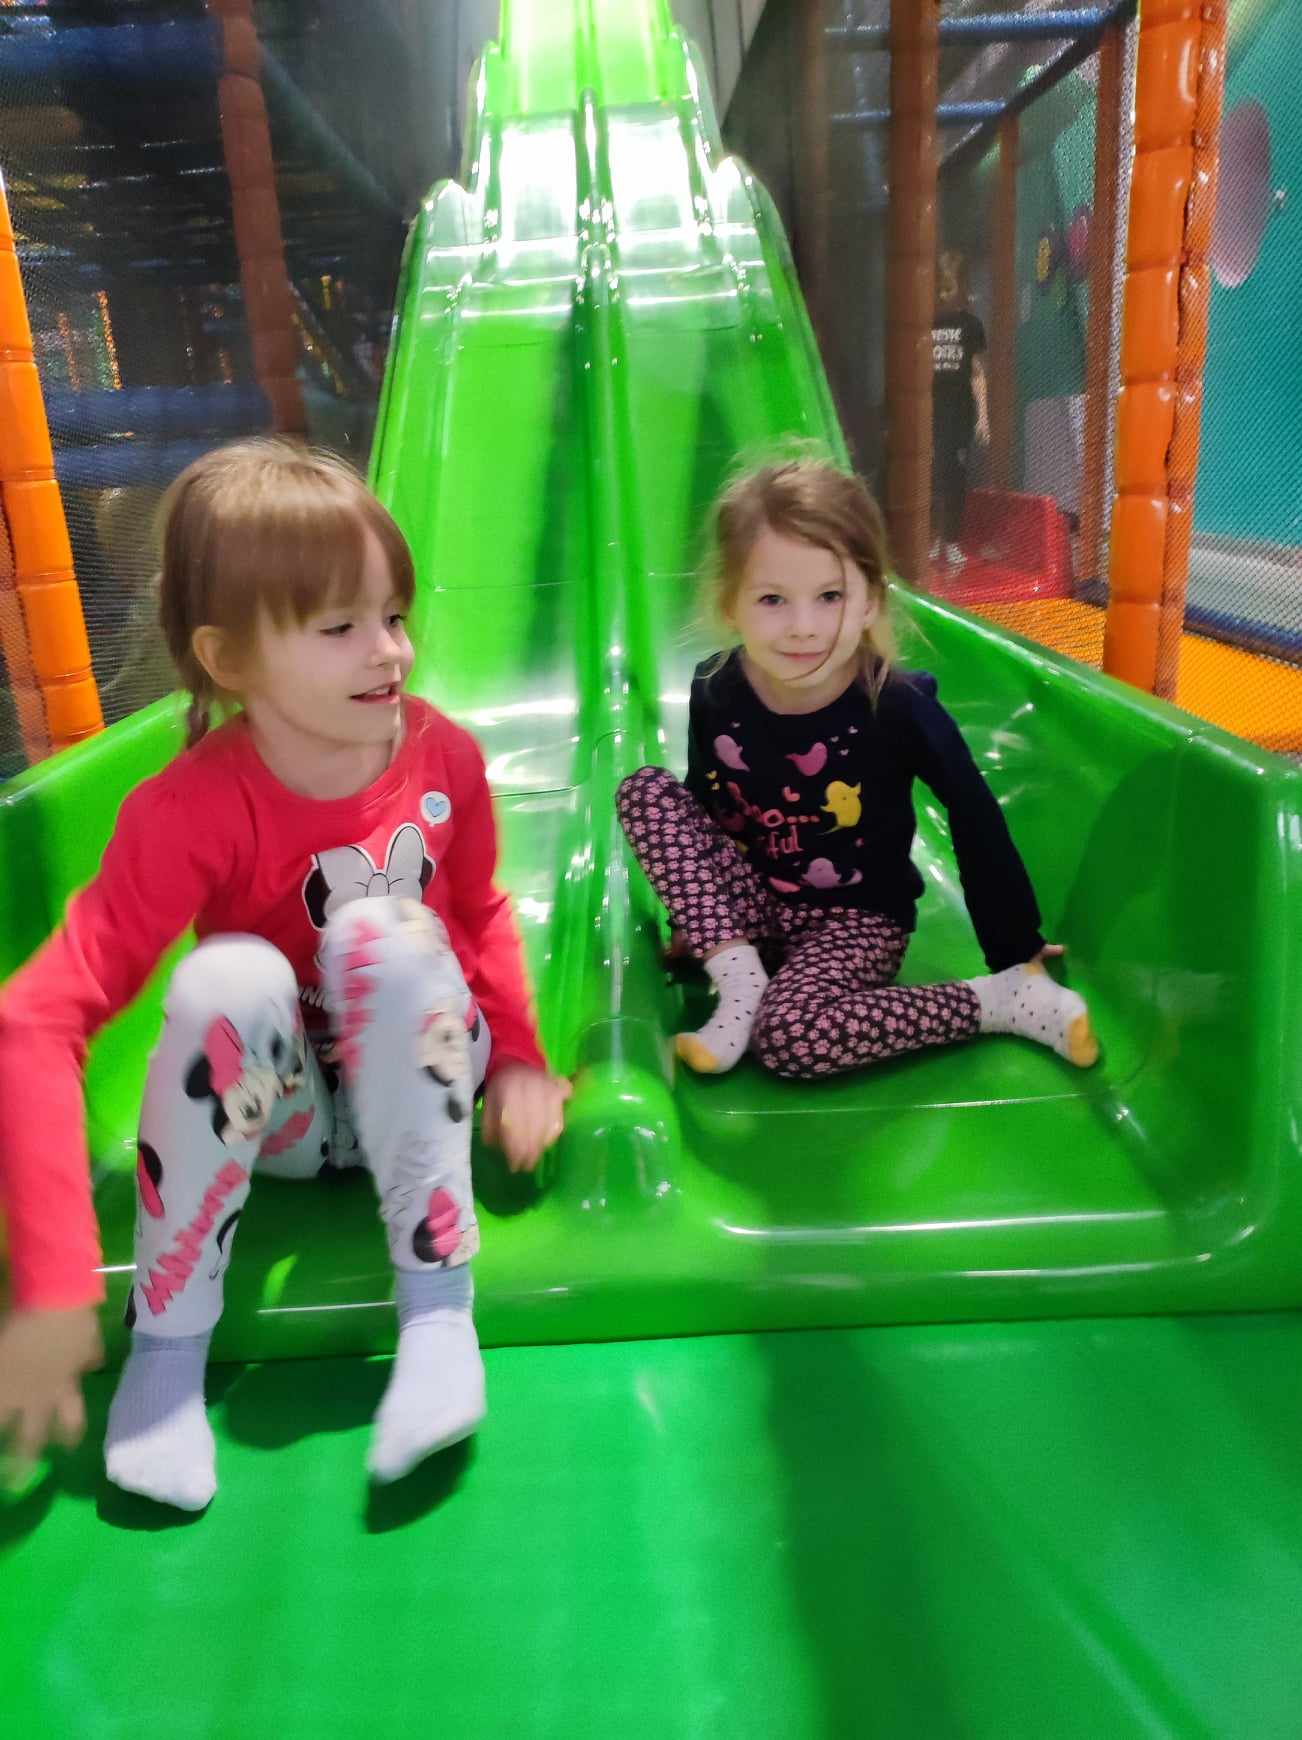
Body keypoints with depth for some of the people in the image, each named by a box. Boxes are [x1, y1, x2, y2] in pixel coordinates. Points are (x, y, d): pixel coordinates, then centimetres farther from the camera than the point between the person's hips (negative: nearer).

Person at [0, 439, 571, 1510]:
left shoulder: (443, 755, -14)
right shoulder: (190, 811, -25)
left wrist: (517, 1057, -6)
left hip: (417, 1085, 2)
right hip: (279, 1108, -1)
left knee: (382, 932, -29)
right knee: (233, 976, -33)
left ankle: (439, 1309, -22)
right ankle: (167, 1344, -16)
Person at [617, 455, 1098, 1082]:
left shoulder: (898, 707, -23)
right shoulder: (714, 693, -12)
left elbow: (975, 818, -11)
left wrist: (1017, 950, -3)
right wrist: (695, 915, 14)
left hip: (857, 917, -4)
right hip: (751, 905, 4)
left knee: (789, 1038, -31)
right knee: (644, 788, -15)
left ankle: (1010, 1000, -12)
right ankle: (739, 982, -14)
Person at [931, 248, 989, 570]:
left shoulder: (970, 324, 6)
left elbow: (978, 372, 7)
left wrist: (983, 415, 2)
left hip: (959, 412, 0)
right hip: (930, 410, 0)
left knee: (956, 476, -1)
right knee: (931, 475, -4)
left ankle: (953, 541, 7)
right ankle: (934, 538, 8)